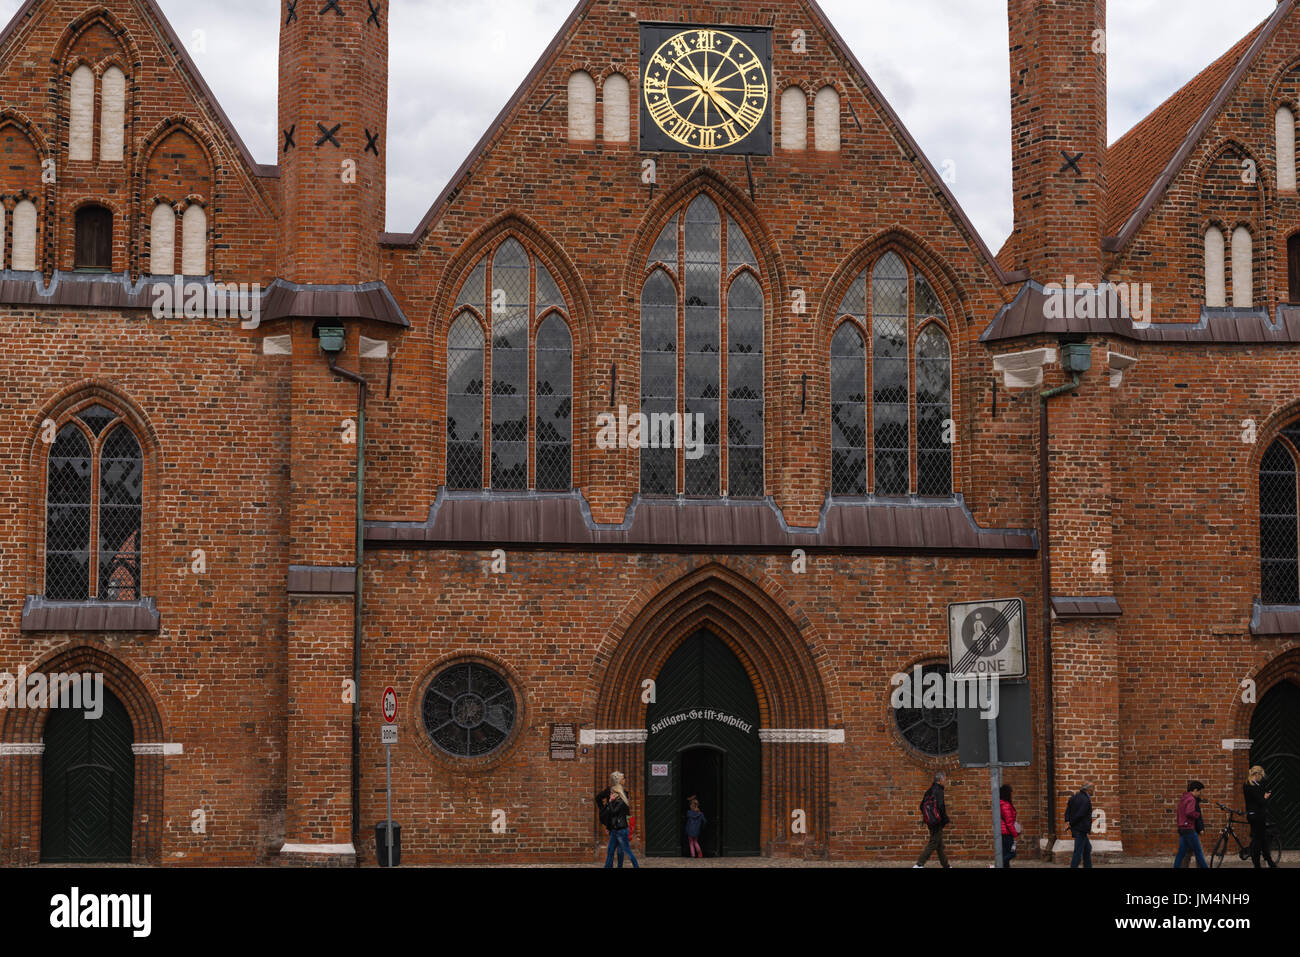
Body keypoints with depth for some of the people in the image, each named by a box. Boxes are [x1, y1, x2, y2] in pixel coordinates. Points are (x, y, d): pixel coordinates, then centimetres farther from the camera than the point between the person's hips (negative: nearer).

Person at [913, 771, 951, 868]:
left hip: (930, 821, 9)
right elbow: (941, 806, -20)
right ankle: (919, 864, -13)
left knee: (940, 844, 17)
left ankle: (946, 865, 25)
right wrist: (946, 820, -11)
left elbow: (922, 805, 14)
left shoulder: (929, 790, 11)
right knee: (933, 843, -6)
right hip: (937, 822, -9)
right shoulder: (939, 790, -15)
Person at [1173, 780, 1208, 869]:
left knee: (1181, 853, 7)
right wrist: (1198, 815, -13)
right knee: (1199, 852, -1)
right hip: (1189, 829, -9)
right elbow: (1189, 812, -29)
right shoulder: (1191, 799, -14)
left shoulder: (1182, 798, 17)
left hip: (1181, 829, 9)